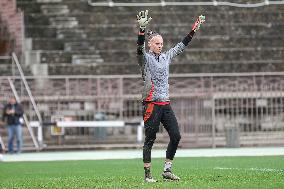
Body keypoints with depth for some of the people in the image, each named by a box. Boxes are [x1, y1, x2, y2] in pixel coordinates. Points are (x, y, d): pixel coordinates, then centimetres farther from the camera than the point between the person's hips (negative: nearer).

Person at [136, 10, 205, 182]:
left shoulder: (166, 56, 15)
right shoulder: (145, 58, -2)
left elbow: (182, 45, 22)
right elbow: (140, 47, -21)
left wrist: (195, 28, 21)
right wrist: (142, 29, -36)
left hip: (166, 104, 6)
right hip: (151, 105, -6)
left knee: (176, 136, 0)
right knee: (150, 140, -4)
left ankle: (167, 170, 10)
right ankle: (147, 174, -1)